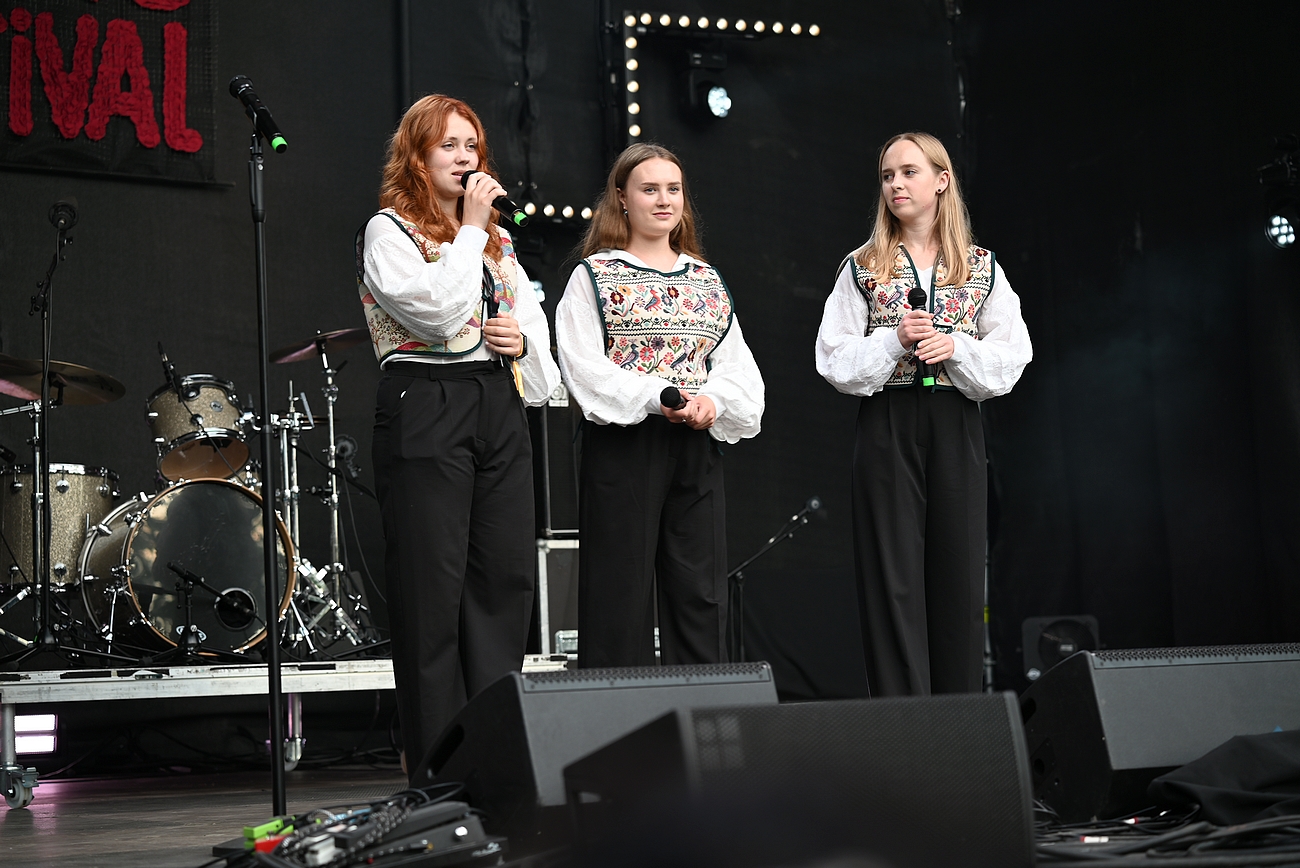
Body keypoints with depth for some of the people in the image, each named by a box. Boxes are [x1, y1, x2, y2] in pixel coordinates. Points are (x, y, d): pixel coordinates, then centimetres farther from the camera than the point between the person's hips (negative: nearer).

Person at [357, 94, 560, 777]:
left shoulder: (496, 240, 21)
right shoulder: (389, 231, 0)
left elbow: (533, 314, 23)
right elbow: (440, 311, -15)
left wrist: (524, 339, 1)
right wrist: (468, 229, -7)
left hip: (499, 407, 7)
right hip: (427, 410, -7)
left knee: (506, 575, 3)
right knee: (432, 587, -5)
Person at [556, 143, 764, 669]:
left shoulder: (708, 280, 16)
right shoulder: (593, 276, 2)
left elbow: (737, 364, 8)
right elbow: (584, 367, -10)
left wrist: (713, 399, -13)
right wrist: (658, 396, -20)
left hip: (697, 446, 5)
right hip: (622, 443, -4)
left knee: (700, 590, 6)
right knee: (622, 588, -2)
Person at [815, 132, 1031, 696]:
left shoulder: (982, 268, 9)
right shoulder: (863, 268, 6)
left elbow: (1011, 358, 4)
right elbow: (835, 359, 0)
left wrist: (957, 348, -12)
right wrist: (894, 340, -13)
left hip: (956, 427, 1)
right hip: (886, 426, -1)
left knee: (958, 571, 2)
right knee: (893, 574, -4)